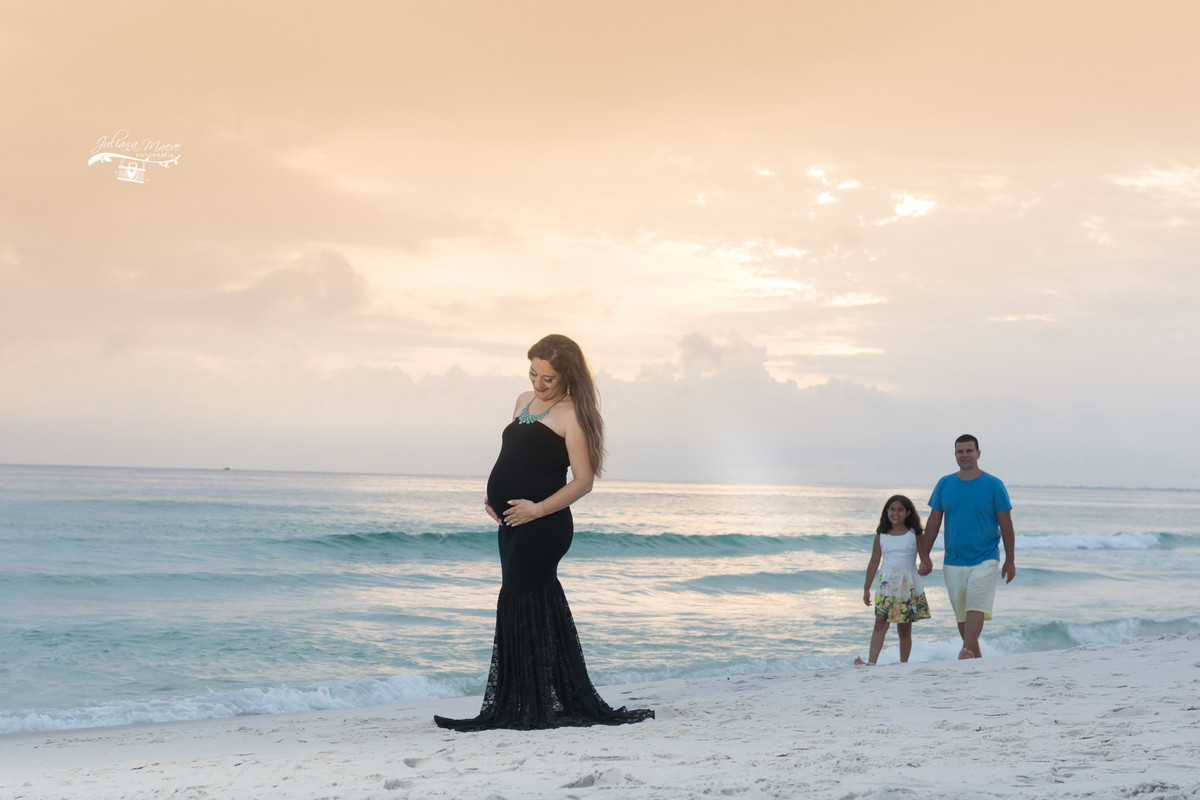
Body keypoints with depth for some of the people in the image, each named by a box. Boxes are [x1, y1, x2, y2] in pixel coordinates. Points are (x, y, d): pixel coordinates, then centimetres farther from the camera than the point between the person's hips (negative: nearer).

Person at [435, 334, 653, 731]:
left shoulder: (571, 415, -9)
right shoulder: (524, 401, 15)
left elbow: (583, 480, -13)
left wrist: (537, 508, -20)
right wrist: (493, 493, 9)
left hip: (543, 525, -8)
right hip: (513, 522, 8)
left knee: (521, 606, -6)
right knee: (538, 608, 11)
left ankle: (527, 709, 1)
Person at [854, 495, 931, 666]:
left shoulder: (914, 535, 4)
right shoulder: (881, 536, 8)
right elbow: (874, 563, 11)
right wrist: (866, 589, 11)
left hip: (909, 586, 0)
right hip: (886, 585, 1)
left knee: (905, 628, 6)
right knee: (880, 623, -12)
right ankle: (871, 662, -20)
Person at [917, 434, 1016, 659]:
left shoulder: (994, 485, -1)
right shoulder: (944, 485, 6)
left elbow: (1006, 524, 1)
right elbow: (933, 522, 10)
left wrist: (1010, 560, 1)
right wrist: (925, 557, 5)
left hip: (985, 559, -3)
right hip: (953, 562, 4)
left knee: (976, 608, -20)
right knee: (961, 615, 7)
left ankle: (966, 652, -31)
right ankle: (976, 658, 20)